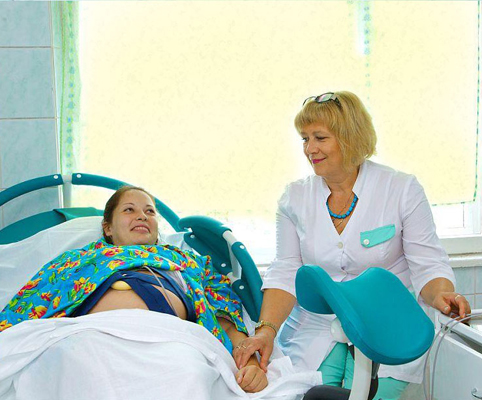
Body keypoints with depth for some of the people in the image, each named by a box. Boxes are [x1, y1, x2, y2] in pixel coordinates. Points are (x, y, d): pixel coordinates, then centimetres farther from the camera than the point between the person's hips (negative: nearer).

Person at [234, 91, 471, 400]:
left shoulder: (402, 189, -6)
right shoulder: (294, 197, 2)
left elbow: (428, 265, -6)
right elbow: (286, 274, -1)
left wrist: (441, 295, -29)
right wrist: (267, 329, -16)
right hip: (314, 332, 2)